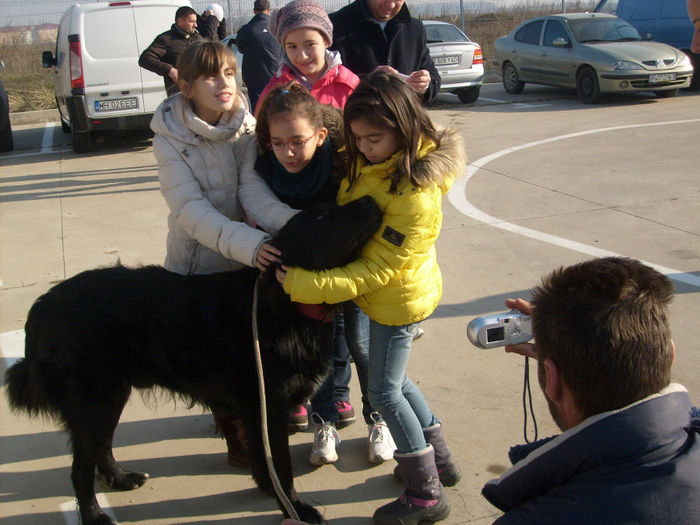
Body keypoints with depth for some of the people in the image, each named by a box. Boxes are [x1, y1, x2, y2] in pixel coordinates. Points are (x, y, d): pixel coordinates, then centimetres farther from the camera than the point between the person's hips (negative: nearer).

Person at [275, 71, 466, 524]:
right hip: (373, 292, 9)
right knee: (393, 380, 21)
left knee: (384, 391, 2)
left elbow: (378, 269, -30)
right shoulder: (365, 161, -6)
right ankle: (439, 459, 39)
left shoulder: (415, 193, -32)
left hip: (400, 297, -9)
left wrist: (308, 285, -32)